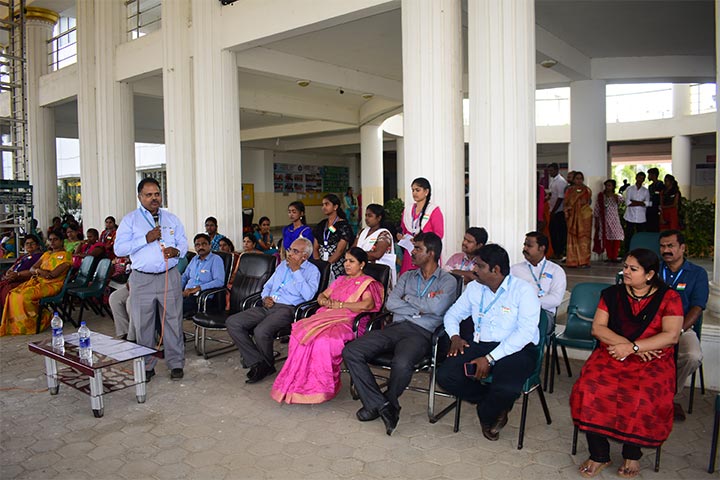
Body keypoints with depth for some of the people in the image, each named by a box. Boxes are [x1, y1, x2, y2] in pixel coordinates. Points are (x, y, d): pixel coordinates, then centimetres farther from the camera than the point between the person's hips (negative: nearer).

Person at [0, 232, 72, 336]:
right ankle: (16, 323, -6)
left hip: (52, 285, -8)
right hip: (37, 281, 8)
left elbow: (53, 274, -14)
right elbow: (31, 269, 15)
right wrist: (39, 271, -9)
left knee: (26, 296, -29)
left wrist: (38, 271, 1)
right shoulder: (46, 254, 23)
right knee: (13, 294, -14)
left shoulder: (66, 255, -3)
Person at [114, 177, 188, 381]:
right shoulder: (130, 220, 3)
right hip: (142, 279, -1)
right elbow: (119, 249, -7)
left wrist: (176, 251, -13)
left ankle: (176, 364, 14)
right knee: (143, 324, 7)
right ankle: (146, 366, 20)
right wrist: (146, 239, -15)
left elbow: (183, 243, 10)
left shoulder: (172, 219, 12)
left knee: (173, 321, 3)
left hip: (170, 277, 1)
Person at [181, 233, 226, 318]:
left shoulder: (216, 259, 0)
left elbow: (219, 281, -14)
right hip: (186, 294, 7)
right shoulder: (194, 259, 22)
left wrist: (198, 288, -18)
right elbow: (184, 276, 29)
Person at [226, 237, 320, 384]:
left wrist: (296, 270, -10)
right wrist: (265, 298, 7)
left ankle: (268, 365, -2)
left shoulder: (312, 271, 3)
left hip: (286, 309, -7)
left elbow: (308, 295, -14)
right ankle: (258, 363, -10)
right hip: (267, 306, 8)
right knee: (232, 322, -11)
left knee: (261, 331, -34)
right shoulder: (283, 265, 25)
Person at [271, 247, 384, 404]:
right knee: (299, 332, -24)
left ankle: (321, 387, -25)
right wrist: (324, 301, 5)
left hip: (349, 321, -6)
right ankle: (298, 381, -21)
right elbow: (322, 295, 30)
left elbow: (367, 304, -12)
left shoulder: (368, 282, 7)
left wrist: (340, 304, -8)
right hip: (327, 317, 6)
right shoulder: (341, 280, 30)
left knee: (322, 340, -37)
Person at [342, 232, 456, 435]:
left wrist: (408, 299, 1)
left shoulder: (448, 281, 8)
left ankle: (383, 404, -5)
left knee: (402, 363, -38)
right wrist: (420, 308, -2)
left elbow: (437, 307, -12)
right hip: (395, 327, 5)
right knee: (350, 352, -16)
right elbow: (390, 303, 8)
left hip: (421, 333, -5)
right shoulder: (407, 277, 23)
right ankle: (380, 405, -12)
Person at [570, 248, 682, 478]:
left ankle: (632, 453, -4)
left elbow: (671, 336, -8)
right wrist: (630, 346, -11)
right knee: (590, 389, -27)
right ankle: (599, 455, -9)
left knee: (642, 398, -32)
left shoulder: (668, 297, 4)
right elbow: (597, 327, 3)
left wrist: (632, 347, -15)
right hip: (611, 355, 2)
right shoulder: (612, 294, 11)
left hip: (653, 361, -2)